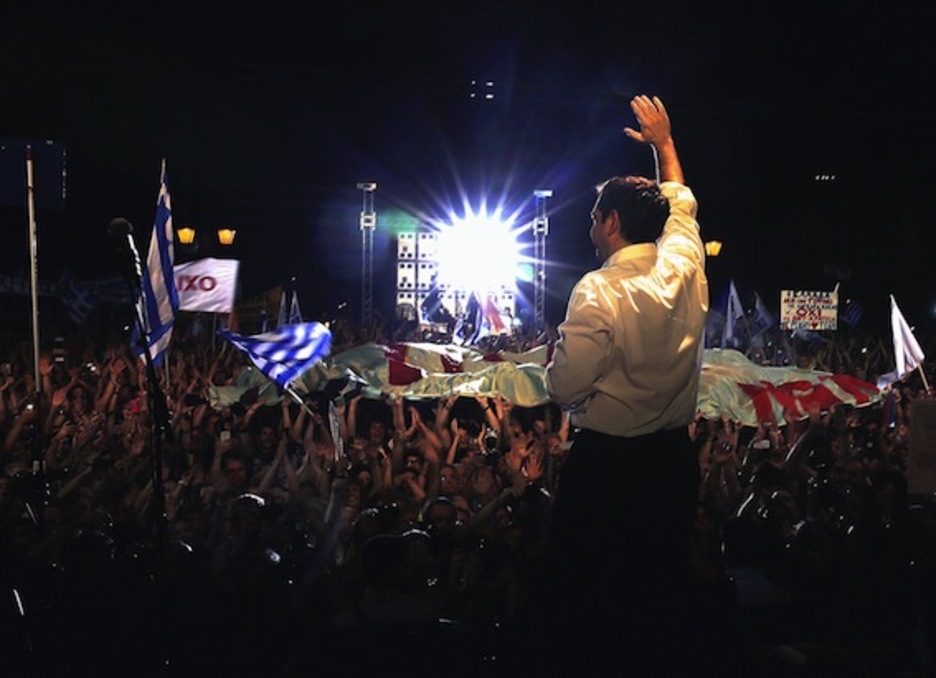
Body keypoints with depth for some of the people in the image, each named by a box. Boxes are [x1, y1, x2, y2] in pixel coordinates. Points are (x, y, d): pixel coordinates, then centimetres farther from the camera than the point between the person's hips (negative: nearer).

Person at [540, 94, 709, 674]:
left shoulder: (598, 292, -19)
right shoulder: (686, 268, -2)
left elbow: (564, 387, -17)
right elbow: (680, 206, 19)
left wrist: (557, 359, 4)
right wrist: (665, 144, 31)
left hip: (605, 461, -6)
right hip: (675, 458, 6)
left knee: (592, 595, 9)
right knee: (662, 585, 17)